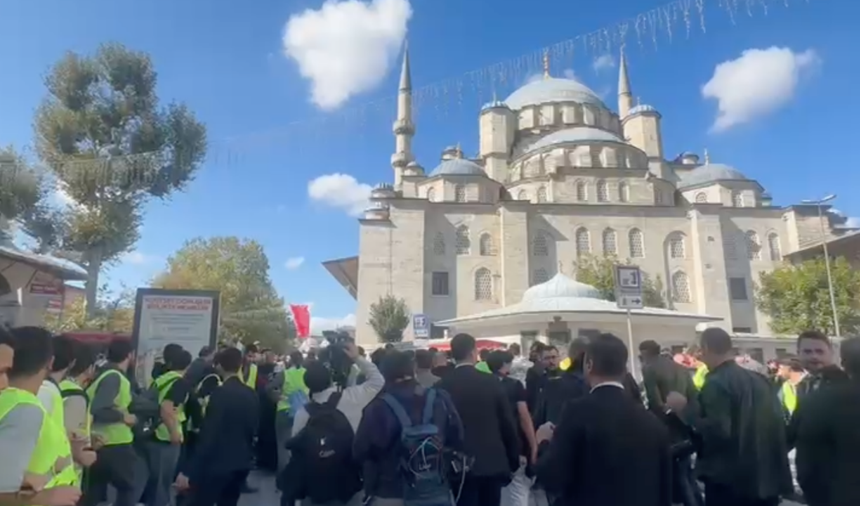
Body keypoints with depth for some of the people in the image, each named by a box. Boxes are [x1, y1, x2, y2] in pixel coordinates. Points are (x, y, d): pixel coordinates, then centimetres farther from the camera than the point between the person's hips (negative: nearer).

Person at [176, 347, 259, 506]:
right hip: (241, 463, 7)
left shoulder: (220, 393, -16)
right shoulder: (252, 395, 3)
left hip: (217, 463, -7)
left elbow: (207, 436, -19)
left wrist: (188, 471, -16)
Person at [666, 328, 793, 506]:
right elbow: (778, 425, 9)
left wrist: (685, 410, -17)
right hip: (766, 476, 8)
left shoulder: (716, 384, -17)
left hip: (728, 482, -8)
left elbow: (718, 432, -25)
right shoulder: (760, 380, 8)